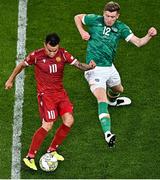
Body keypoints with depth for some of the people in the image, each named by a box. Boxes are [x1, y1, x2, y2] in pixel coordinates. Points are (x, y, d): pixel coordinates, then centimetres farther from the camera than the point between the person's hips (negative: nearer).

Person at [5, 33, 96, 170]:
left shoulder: (63, 54, -5)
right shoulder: (36, 55, -12)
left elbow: (78, 64, -9)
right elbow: (22, 65, 4)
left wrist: (89, 66, -31)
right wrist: (10, 80, 14)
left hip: (60, 92, 5)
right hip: (45, 93, -5)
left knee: (69, 120, -7)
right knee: (48, 125, -15)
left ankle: (52, 151, 12)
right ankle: (30, 157, -5)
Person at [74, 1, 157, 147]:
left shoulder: (121, 28, -4)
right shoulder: (94, 20, -9)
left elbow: (138, 42, -11)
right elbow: (77, 17, 9)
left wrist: (149, 36, -30)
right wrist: (82, 32, -7)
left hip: (110, 67, 5)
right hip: (95, 68, -5)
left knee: (118, 90, 31)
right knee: (102, 100, -21)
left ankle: (112, 100, 69)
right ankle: (108, 134, -29)